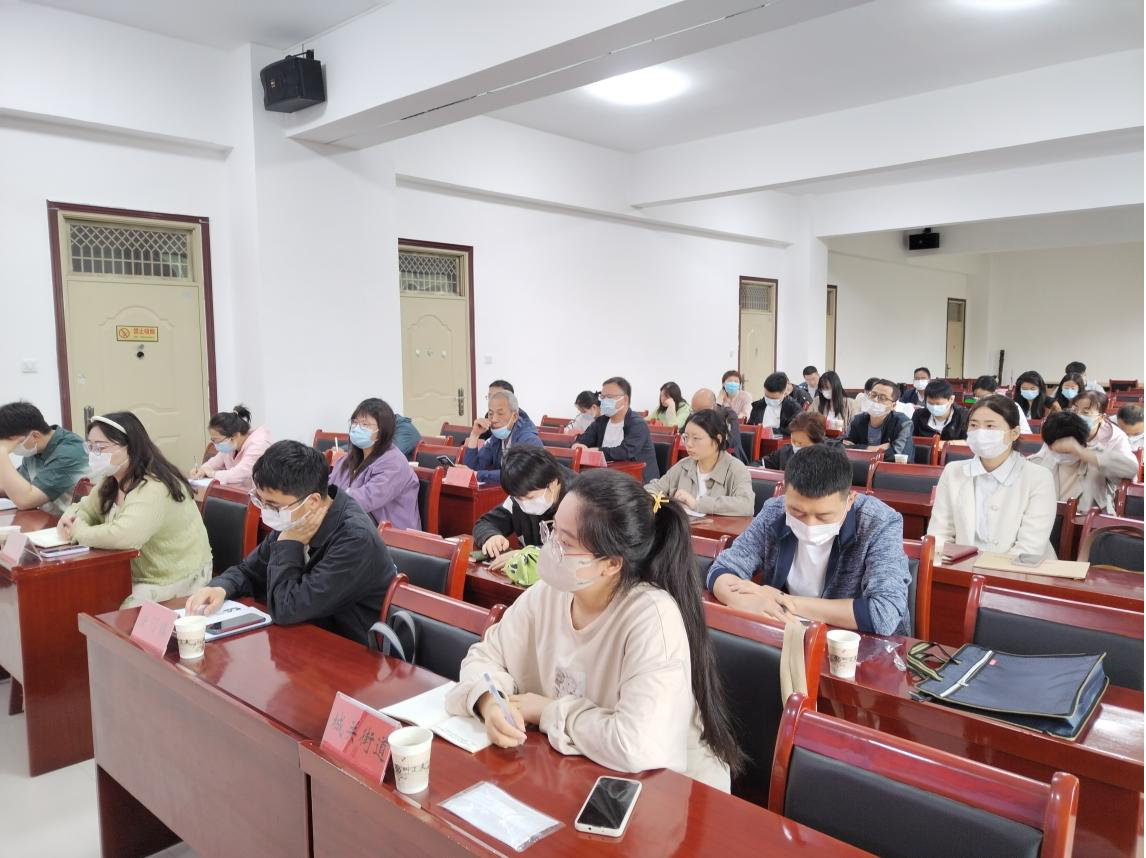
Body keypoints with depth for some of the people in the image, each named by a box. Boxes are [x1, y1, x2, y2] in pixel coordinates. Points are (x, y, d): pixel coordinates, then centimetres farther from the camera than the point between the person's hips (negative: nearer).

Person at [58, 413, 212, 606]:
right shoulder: (111, 482, 4)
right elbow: (86, 510, 20)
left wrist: (79, 532, -18)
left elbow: (123, 536, -37)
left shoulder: (154, 488, -26)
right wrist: (71, 518, -5)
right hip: (134, 574, 8)